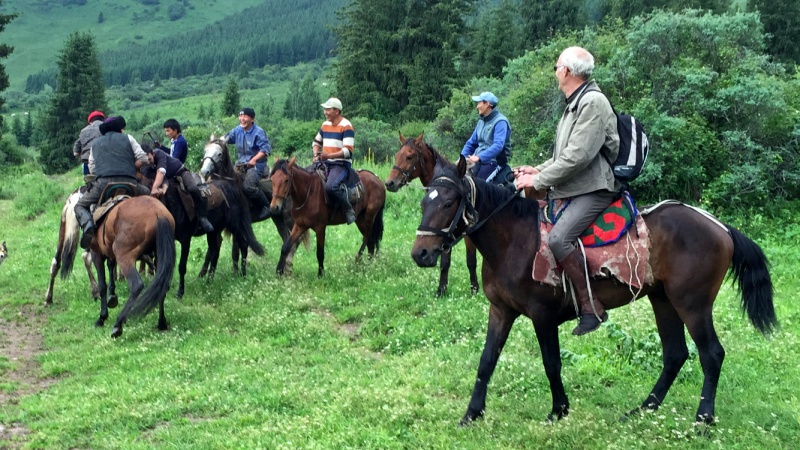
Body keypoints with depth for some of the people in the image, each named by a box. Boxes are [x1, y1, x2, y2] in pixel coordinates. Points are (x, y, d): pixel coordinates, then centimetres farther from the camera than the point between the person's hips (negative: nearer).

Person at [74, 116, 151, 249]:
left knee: (80, 206, 17)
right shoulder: (127, 138, 22)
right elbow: (143, 159, 12)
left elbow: (91, 167, 26)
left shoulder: (96, 143, 29)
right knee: (149, 195, 27)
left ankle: (87, 225, -17)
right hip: (128, 182, -1)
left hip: (103, 182, 1)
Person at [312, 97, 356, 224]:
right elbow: (316, 142, 27)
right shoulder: (325, 125, 13)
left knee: (330, 186, -33)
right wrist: (316, 154, 5)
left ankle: (348, 210, -15)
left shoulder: (346, 126, -9)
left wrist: (329, 155, -28)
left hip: (341, 164, -8)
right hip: (324, 163, 8)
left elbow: (348, 151, -18)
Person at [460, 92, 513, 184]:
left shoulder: (500, 122, -12)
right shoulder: (481, 121, 15)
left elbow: (498, 146, -26)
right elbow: (471, 143, 21)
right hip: (479, 163, 8)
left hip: (494, 163, -8)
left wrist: (479, 157, -36)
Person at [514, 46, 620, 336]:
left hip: (593, 191, -11)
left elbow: (577, 157, -21)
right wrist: (538, 170, 9)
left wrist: (538, 180, -15)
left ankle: (592, 308, -23)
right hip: (572, 190, 11)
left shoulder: (593, 102, -14)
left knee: (558, 238, -30)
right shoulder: (575, 104, 19)